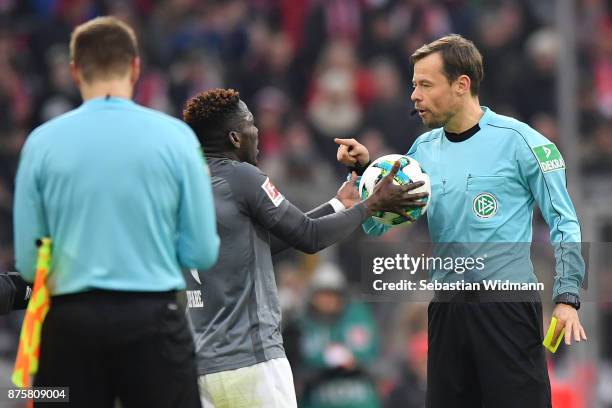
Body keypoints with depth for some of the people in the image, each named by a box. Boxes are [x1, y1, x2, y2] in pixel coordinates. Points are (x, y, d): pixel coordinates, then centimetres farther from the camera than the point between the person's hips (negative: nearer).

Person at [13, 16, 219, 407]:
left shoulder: (42, 141, -1)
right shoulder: (174, 136, -3)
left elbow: (28, 261, 2)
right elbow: (203, 252, -1)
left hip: (72, 321, 1)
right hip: (152, 317, -1)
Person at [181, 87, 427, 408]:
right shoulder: (241, 177, -9)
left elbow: (270, 239, 21)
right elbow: (310, 238, -4)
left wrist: (339, 204, 26)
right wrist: (372, 204, 8)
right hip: (250, 359, -8)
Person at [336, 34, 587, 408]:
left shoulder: (517, 140, -6)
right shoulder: (424, 149, 10)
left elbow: (563, 223, -4)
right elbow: (377, 225, 13)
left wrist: (567, 299, -13)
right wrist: (365, 169, -3)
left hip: (507, 304, -6)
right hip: (447, 307, 6)